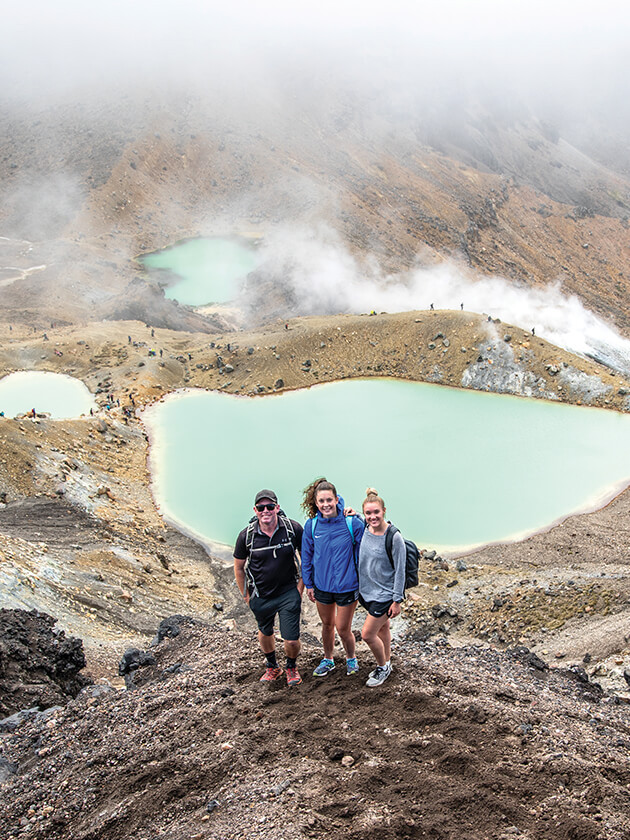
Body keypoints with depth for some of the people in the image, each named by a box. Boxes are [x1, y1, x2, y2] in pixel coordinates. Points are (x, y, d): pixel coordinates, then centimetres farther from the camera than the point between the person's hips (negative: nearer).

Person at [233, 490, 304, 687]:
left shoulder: (293, 529, -15)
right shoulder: (246, 535, -12)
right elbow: (239, 567, 3)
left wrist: (301, 586, -4)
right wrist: (246, 596, 4)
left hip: (288, 592, -2)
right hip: (260, 595, 2)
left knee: (291, 640, -3)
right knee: (265, 633, 22)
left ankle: (291, 668, 31)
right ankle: (272, 667, 51)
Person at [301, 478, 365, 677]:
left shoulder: (352, 523, -18)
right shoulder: (311, 526, -8)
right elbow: (307, 556, 5)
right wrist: (308, 583, 8)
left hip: (347, 586, -3)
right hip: (322, 585, 3)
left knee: (343, 628, 7)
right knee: (327, 624, 20)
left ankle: (351, 658, 36)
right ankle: (328, 660, 43)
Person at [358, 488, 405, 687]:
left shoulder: (394, 537, -21)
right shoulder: (363, 529, -5)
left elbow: (400, 571, -15)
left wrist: (397, 601, -13)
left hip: (385, 593, -5)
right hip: (367, 590, 6)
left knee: (367, 634, -3)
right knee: (382, 627, 22)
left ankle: (383, 666, 21)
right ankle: (386, 664, 40)